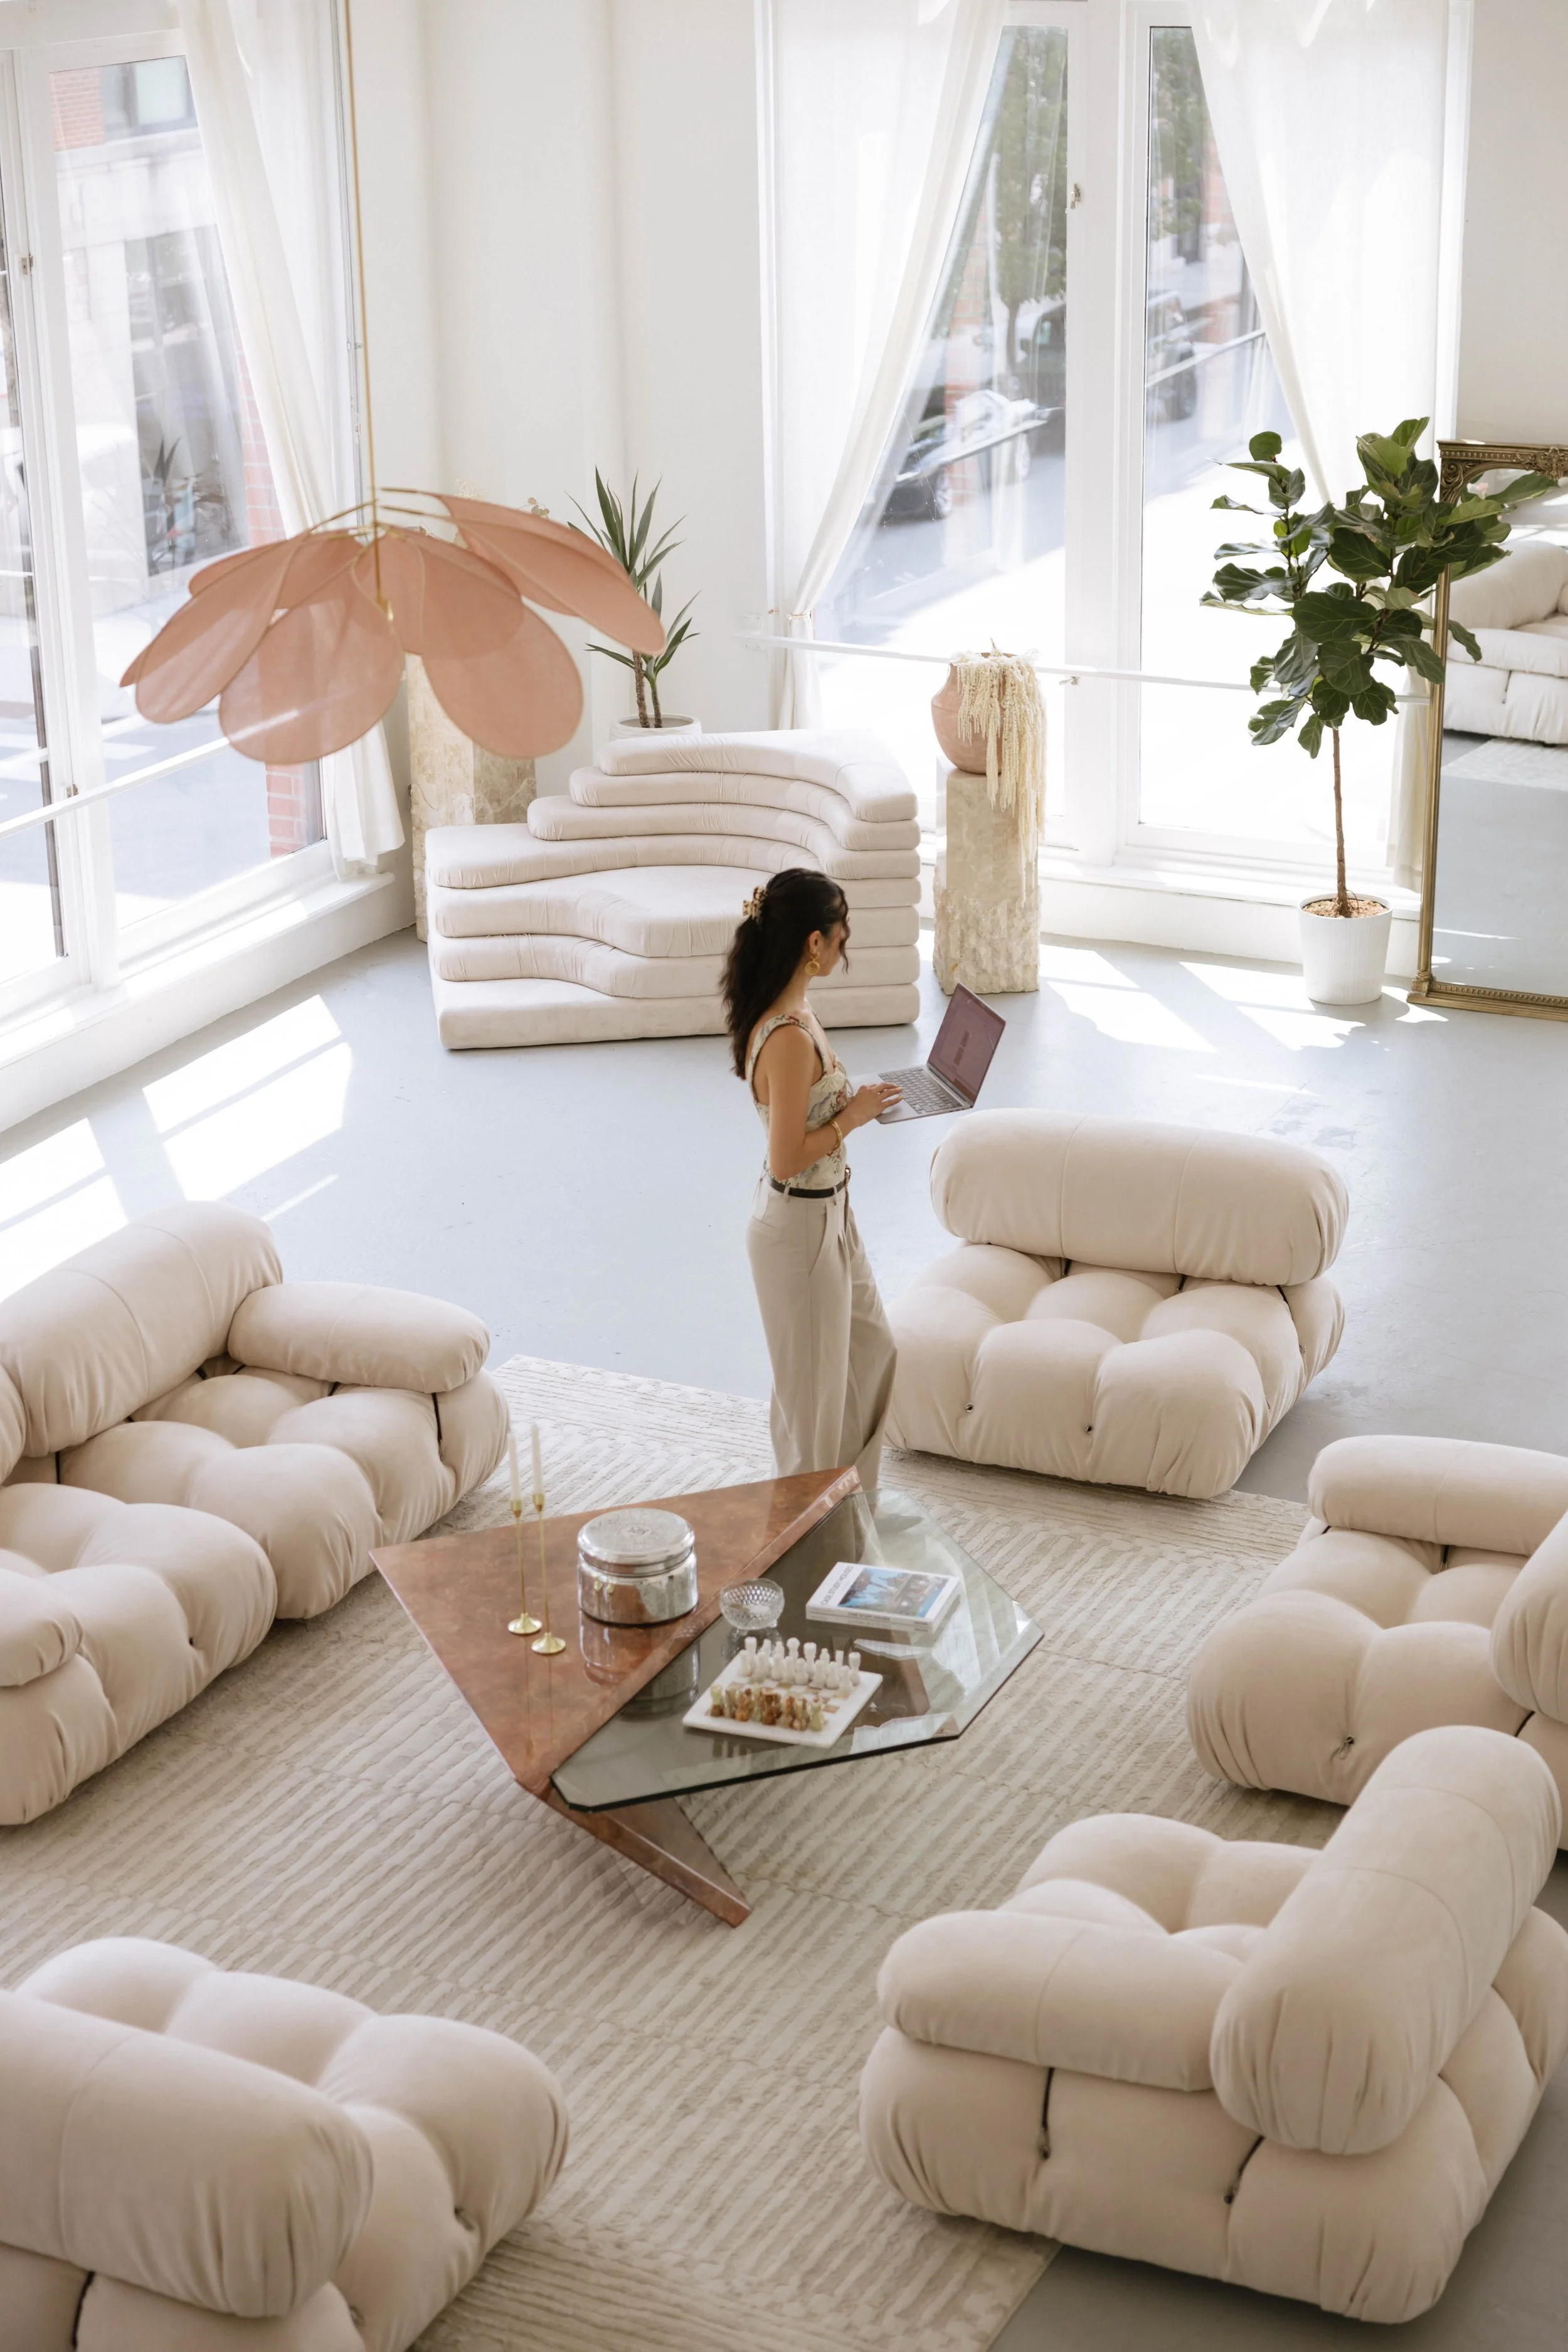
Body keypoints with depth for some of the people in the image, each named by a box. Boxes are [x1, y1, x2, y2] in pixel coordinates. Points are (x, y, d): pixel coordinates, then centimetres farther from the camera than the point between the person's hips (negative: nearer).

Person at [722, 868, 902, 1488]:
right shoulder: (789, 1038, -29)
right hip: (799, 1225, -10)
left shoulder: (789, 1014, 1)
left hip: (826, 1212, 10)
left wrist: (857, 1100, 5)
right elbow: (787, 1159, -27)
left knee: (872, 1349, 24)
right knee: (814, 1380, 8)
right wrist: (853, 1117, -18)